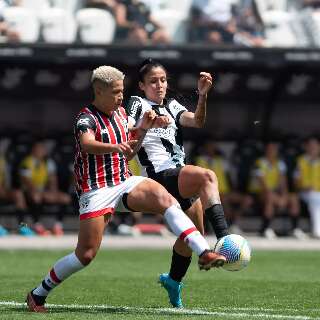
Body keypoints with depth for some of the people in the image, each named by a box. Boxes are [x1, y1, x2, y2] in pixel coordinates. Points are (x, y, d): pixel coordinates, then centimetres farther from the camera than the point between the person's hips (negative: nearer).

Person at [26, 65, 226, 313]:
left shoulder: (120, 113, 13)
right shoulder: (86, 118, -10)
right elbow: (87, 144, -34)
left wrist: (143, 129, 7)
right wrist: (114, 146, -53)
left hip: (125, 183, 6)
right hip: (96, 190, -6)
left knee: (164, 198, -23)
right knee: (86, 255, -6)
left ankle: (204, 253, -32)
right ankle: (37, 295, 13)